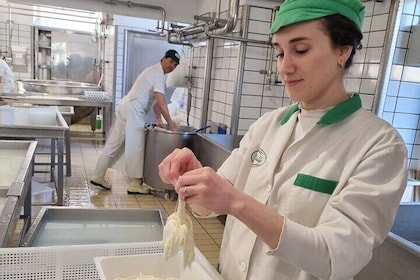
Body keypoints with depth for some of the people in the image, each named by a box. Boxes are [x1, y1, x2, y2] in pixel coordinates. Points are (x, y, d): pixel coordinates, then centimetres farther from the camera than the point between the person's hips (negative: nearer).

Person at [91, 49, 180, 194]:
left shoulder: (156, 72, 20)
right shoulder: (158, 73, -12)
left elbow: (155, 99, 19)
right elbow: (161, 102, -20)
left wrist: (158, 119, 10)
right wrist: (171, 124, -18)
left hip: (127, 108, 10)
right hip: (133, 110, -10)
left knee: (114, 144, 12)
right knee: (135, 147, -5)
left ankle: (98, 177, 18)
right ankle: (134, 184, 2)